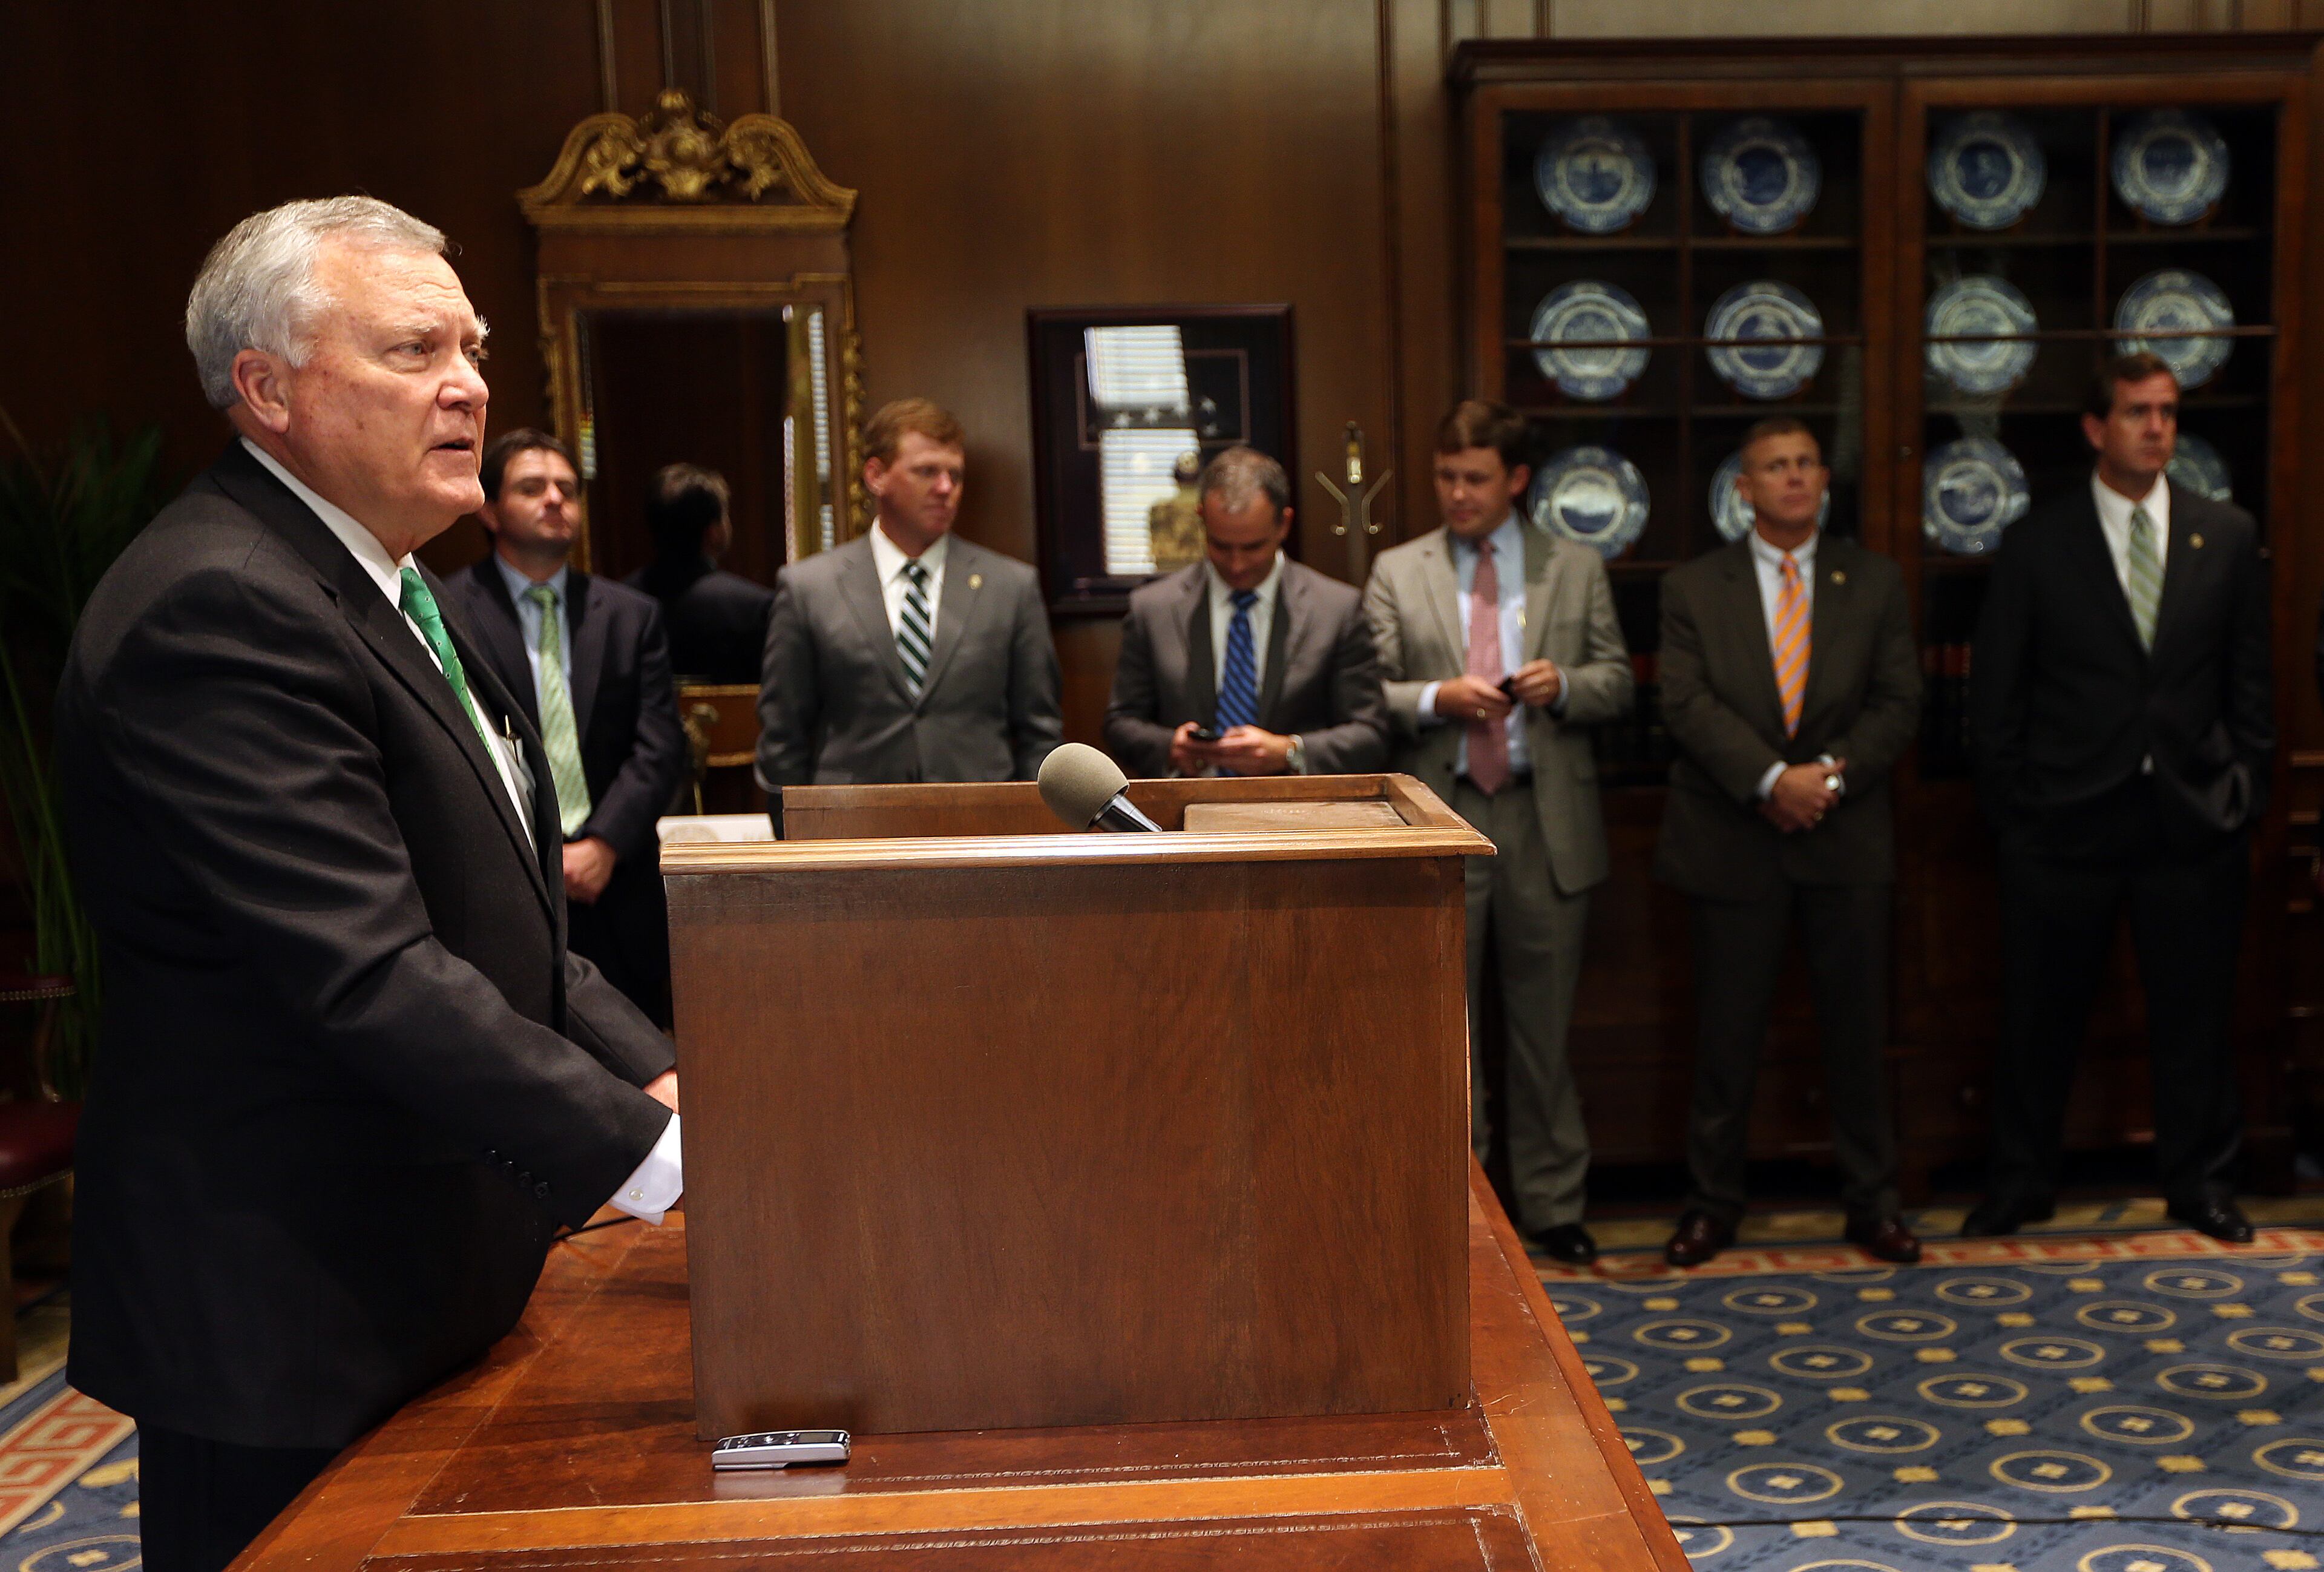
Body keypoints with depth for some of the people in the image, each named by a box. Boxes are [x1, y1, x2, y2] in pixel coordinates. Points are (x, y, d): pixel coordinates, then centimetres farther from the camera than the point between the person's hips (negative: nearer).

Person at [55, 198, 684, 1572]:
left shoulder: (388, 589, 12)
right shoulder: (218, 610, -21)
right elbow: (371, 974, -28)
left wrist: (658, 1072, 0)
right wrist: (661, 1153, -27)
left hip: (425, 1280, 9)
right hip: (293, 1320, -9)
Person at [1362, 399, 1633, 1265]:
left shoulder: (1577, 569, 8)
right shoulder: (1396, 572, 5)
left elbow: (1616, 681, 8)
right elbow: (1367, 696, 1)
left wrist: (1564, 685, -13)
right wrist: (1436, 699, -17)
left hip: (1546, 821, 1)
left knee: (1544, 1029, 9)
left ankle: (1551, 1205, 22)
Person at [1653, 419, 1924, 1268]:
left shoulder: (1875, 581, 8)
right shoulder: (1692, 588, 2)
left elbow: (1898, 702, 1)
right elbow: (1688, 703, -9)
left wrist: (1831, 774, -14)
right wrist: (1772, 780, -20)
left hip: (1847, 836, 2)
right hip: (1732, 839, -1)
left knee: (1858, 1029, 8)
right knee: (1727, 1034, 5)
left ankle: (1871, 1203, 22)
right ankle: (1712, 1203, 19)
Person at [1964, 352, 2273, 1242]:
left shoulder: (2228, 536, 7)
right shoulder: (2037, 545, 0)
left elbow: (2251, 683, 9)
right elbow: (1995, 695, 1)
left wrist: (2244, 796, 3)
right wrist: (2012, 808, -3)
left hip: (2194, 821, 2)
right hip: (2066, 825, -1)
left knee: (2197, 1017, 10)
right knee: (2040, 1017, 7)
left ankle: (2201, 1184, 27)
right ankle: (2021, 1183, 22)